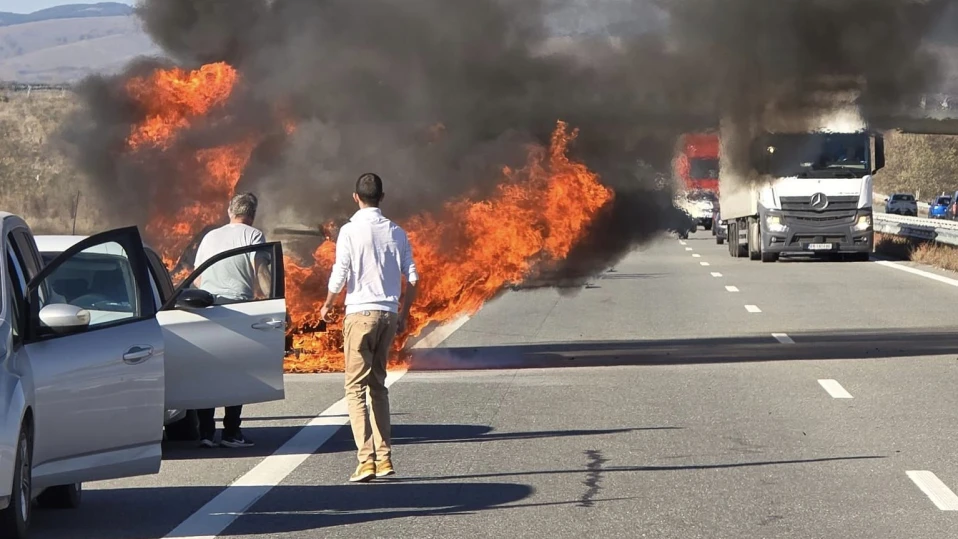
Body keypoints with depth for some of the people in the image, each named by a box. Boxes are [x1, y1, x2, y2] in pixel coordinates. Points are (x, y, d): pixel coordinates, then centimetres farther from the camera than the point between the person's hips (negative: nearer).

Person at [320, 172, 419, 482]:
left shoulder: (351, 231, -7)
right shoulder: (396, 232, 6)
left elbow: (339, 276, -9)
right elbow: (412, 277, 5)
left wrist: (327, 306, 9)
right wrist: (403, 314, 18)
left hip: (361, 312, -5)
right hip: (389, 314, 5)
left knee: (356, 387, -3)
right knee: (378, 385, 15)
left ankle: (366, 460, -13)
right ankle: (384, 458, 12)